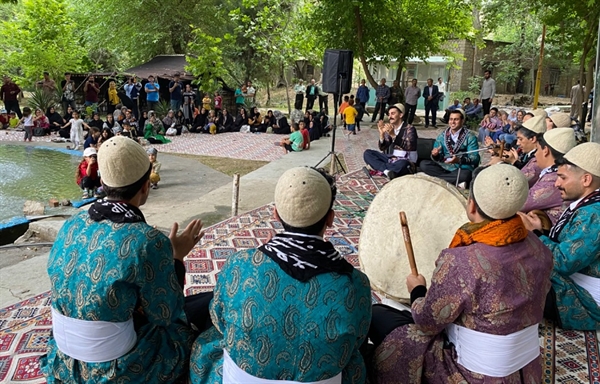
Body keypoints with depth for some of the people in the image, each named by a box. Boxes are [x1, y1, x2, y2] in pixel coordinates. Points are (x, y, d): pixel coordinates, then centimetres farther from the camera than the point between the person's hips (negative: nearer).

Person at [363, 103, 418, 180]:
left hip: (406, 161, -6)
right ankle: (387, 171, -26)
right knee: (367, 153, -9)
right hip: (391, 158, 6)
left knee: (402, 164, -42)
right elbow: (382, 148, 2)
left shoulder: (409, 128, -9)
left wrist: (393, 135, -34)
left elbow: (409, 147, -25)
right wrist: (381, 133, -16)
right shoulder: (390, 128, 7)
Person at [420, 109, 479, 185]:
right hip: (443, 167, 4)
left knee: (465, 175, -39)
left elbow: (475, 158, -9)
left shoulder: (470, 137, -1)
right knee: (423, 164, -20)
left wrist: (459, 160, -28)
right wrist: (435, 155, -16)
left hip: (461, 169, -4)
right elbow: (438, 158, 9)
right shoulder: (442, 136, 10)